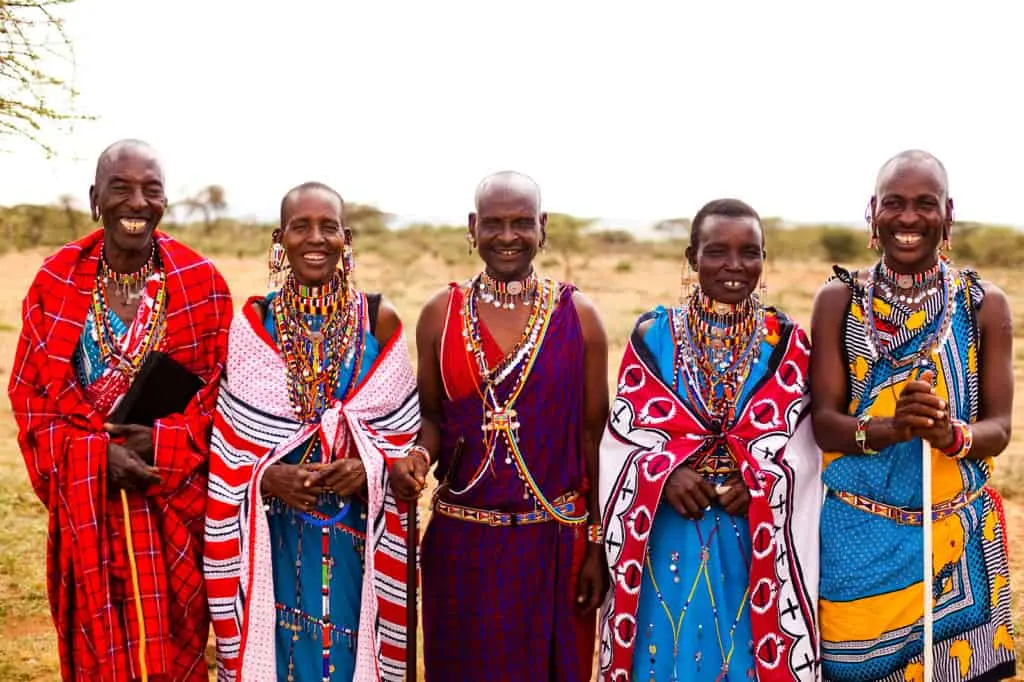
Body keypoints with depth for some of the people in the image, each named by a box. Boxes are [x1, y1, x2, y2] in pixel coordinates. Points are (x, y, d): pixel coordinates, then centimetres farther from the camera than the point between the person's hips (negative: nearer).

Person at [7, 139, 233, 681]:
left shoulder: (201, 282, -5)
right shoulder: (56, 281, -2)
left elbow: (224, 389, -2)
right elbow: (31, 394, 0)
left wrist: (164, 442, -17)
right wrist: (98, 454, -14)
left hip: (175, 503, -1)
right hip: (87, 503, 1)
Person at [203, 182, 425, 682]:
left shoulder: (379, 321, -2)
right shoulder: (253, 323, -1)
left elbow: (406, 432, 2)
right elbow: (230, 444, 2)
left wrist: (372, 469, -16)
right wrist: (268, 477, -16)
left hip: (359, 533, 0)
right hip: (276, 532, 0)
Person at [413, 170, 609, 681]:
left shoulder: (578, 316, -2)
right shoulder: (440, 314, 1)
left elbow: (595, 437, 0)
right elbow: (430, 417, 9)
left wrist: (597, 545, -2)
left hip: (553, 539, -1)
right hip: (461, 540, 1)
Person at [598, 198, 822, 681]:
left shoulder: (787, 342, 3)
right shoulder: (653, 335, 1)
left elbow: (802, 450, 1)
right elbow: (623, 438, 0)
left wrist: (760, 484, -15)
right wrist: (664, 475, -17)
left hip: (758, 543, 1)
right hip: (668, 539, 0)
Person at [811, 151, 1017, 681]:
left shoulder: (985, 304, 0)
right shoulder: (839, 299, -1)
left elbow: (998, 427, -2)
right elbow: (823, 420, -7)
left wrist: (951, 435, -25)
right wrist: (889, 429, -26)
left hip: (956, 531, 1)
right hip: (857, 532, 0)